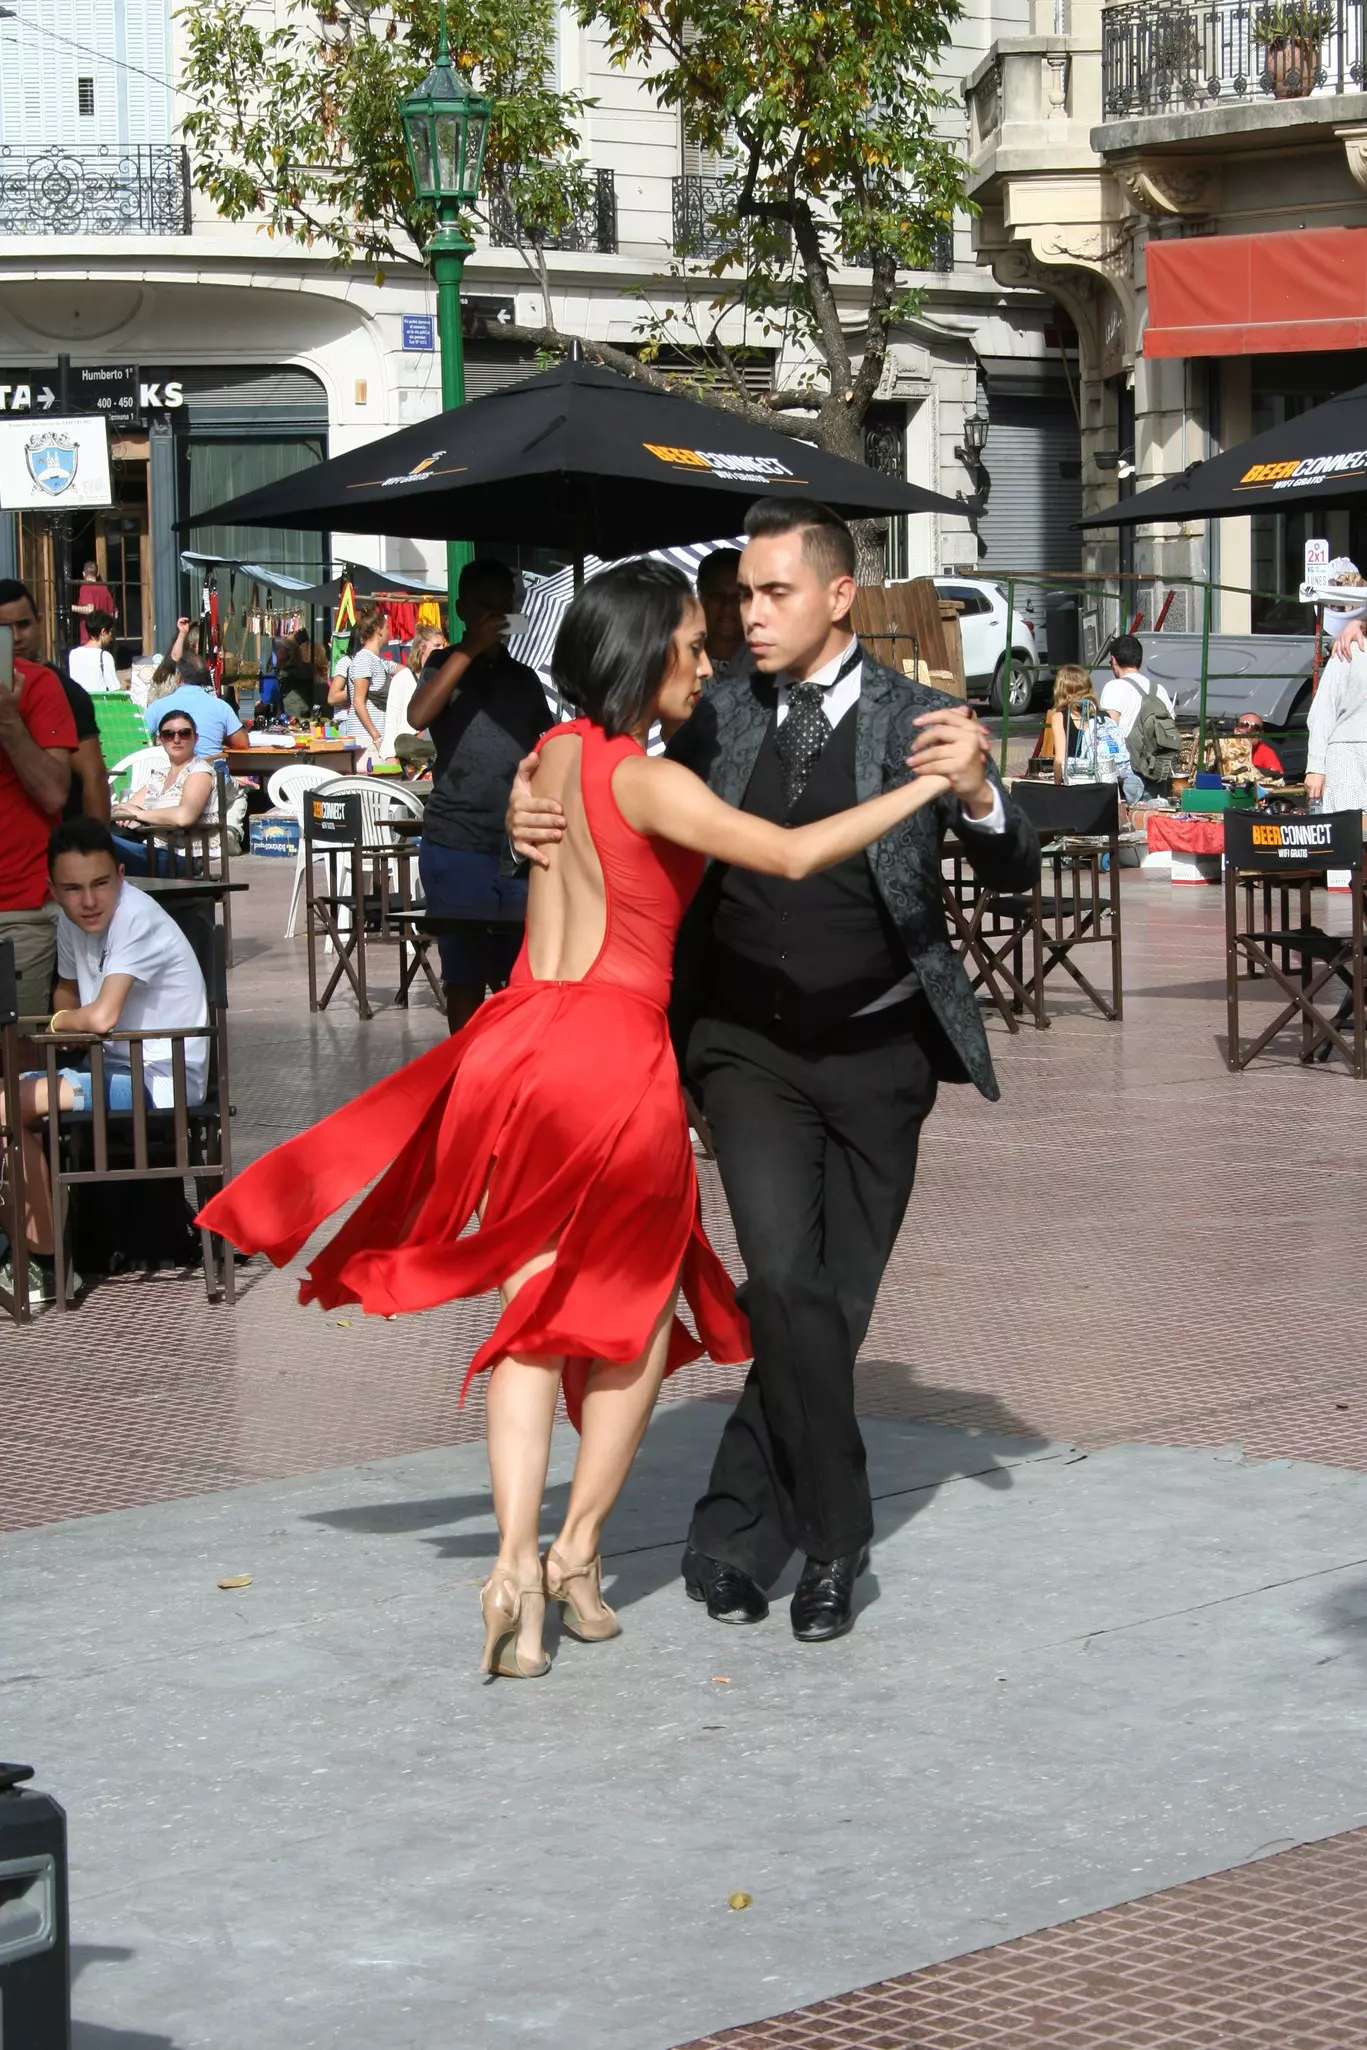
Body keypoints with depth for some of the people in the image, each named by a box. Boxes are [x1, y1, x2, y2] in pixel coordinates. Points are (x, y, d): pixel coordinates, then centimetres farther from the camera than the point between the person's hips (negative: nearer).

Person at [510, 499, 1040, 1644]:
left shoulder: (916, 720, -7)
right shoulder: (721, 718, 0)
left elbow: (1014, 874, -13)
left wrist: (977, 794, -35)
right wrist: (540, 814, -10)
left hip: (878, 1054, 0)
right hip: (750, 1046, 0)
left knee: (837, 1301, 5)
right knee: (786, 1279, -17)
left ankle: (739, 1530, 20)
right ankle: (835, 1536, -3)